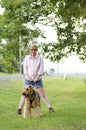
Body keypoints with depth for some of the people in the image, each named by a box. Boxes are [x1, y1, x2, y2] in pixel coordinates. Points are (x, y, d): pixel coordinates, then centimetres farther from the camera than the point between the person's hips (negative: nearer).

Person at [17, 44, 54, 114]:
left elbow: (41, 69, -6)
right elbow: (25, 68, 1)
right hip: (28, 79, 1)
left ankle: (50, 107, 6)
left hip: (37, 79, -1)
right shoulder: (26, 58, 0)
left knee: (42, 94, 0)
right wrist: (28, 77, -9)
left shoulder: (40, 58, -5)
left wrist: (37, 77, -12)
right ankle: (19, 108, 8)